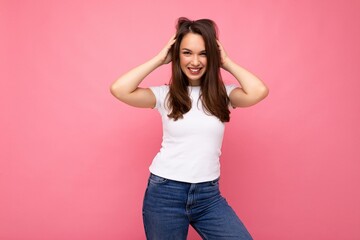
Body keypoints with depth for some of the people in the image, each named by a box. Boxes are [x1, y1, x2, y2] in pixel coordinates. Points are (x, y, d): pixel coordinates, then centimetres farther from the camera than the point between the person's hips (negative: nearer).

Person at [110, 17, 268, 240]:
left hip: (209, 195, 1)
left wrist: (226, 62, -5)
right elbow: (119, 89, -16)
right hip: (164, 193, -1)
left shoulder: (222, 94, 0)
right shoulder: (165, 94, -3)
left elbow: (259, 91, -18)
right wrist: (159, 59, -8)